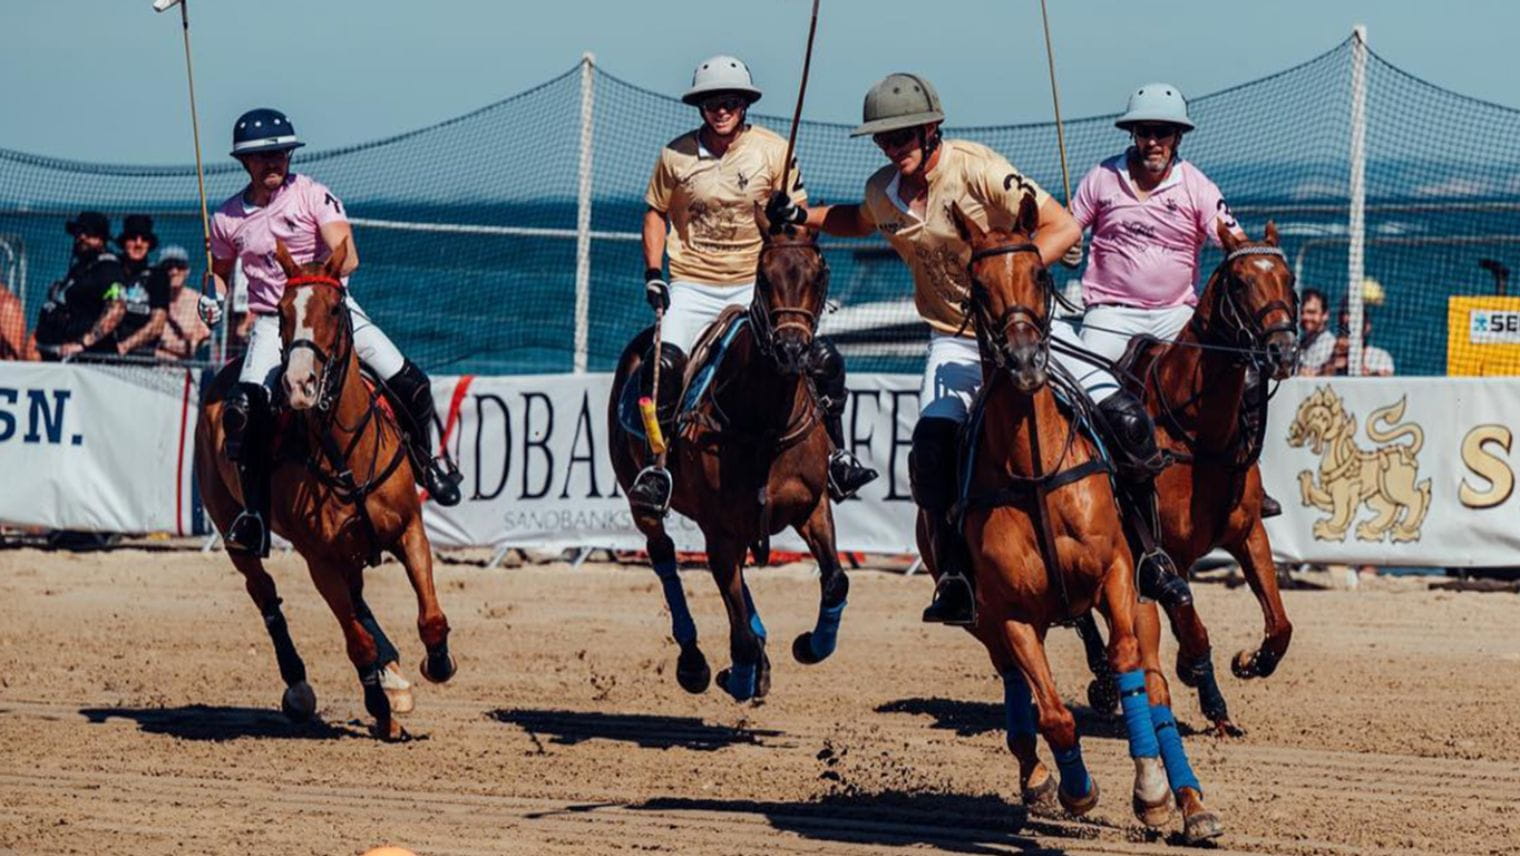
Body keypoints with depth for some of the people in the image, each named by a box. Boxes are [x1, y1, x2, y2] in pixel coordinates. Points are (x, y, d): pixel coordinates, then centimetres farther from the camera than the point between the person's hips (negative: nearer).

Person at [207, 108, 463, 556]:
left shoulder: (312, 195, -6)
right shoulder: (228, 217, 3)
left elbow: (347, 255, -18)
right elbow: (220, 270, 21)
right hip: (272, 321, 0)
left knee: (410, 384, -10)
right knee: (241, 410, -25)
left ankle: (425, 461, 20)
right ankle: (254, 511, -14)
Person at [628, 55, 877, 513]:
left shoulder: (774, 151, -2)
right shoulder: (676, 156, -1)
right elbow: (655, 213, 10)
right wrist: (653, 274, -1)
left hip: (756, 285, 1)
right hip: (692, 286, -1)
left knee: (823, 360, -13)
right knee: (666, 363, -25)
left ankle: (835, 457, 4)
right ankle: (655, 464, -14)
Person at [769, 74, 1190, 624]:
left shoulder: (977, 169, -19)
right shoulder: (882, 191, -1)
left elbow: (1064, 228, -23)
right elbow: (860, 222, 26)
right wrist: (802, 217, 10)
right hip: (956, 340, 3)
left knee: (1123, 419, -17)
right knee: (931, 450, -22)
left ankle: (1147, 553, 1)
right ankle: (956, 575, -10)